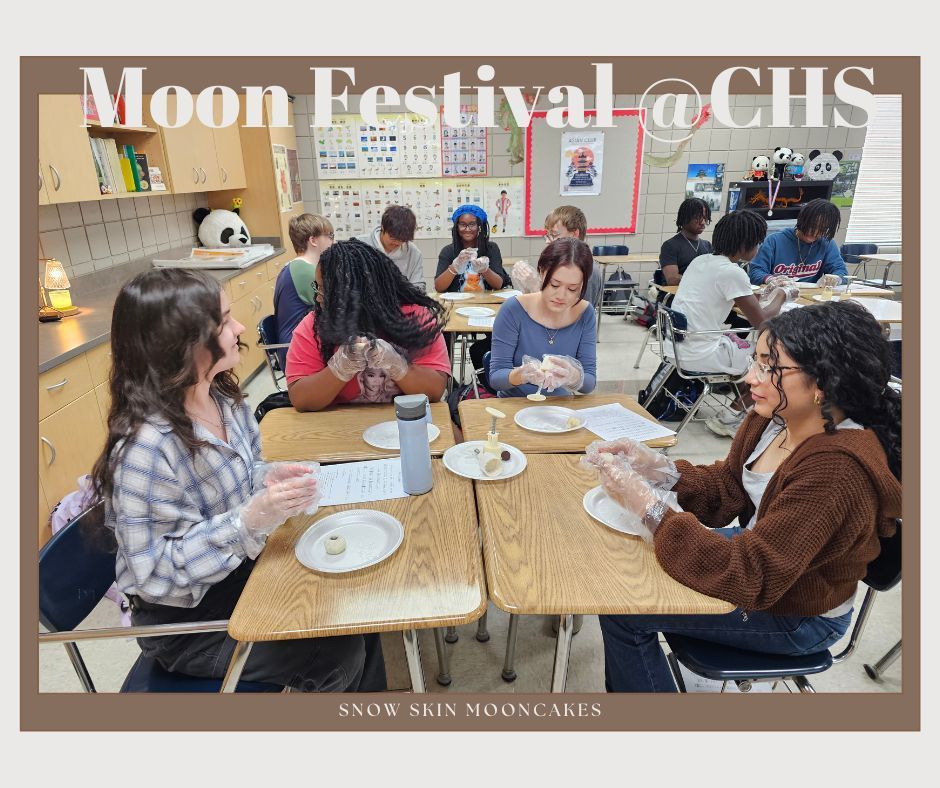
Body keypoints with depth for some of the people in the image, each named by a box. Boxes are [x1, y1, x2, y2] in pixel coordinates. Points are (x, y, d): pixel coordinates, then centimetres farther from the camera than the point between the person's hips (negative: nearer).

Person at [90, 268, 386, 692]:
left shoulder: (223, 398, -7)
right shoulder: (147, 449, -30)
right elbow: (158, 575, -25)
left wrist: (270, 477, -12)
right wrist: (249, 521, -35)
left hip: (240, 570, 7)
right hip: (186, 621, -7)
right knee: (339, 656, -11)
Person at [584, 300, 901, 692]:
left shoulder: (836, 470, -33)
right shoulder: (774, 418, -10)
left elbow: (751, 576, -34)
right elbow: (724, 488, 0)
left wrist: (647, 505, -36)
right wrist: (652, 465, -17)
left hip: (796, 614, -7)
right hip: (756, 546, 7)